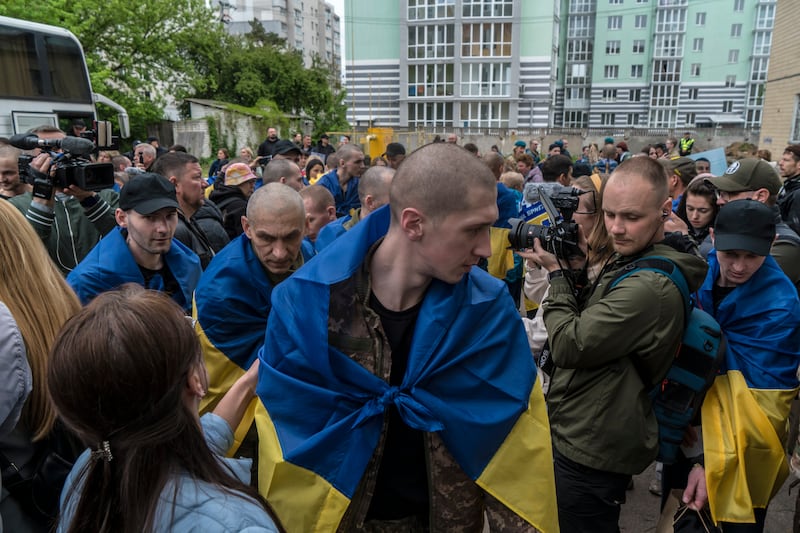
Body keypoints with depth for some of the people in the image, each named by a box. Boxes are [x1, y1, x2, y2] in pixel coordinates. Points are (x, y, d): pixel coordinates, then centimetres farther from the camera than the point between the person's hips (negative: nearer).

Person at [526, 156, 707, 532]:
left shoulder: (650, 287, -29)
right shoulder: (629, 261, 4)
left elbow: (567, 346, -26)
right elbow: (587, 324, 11)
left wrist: (557, 275, -14)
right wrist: (574, 273, -5)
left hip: (589, 451, -10)